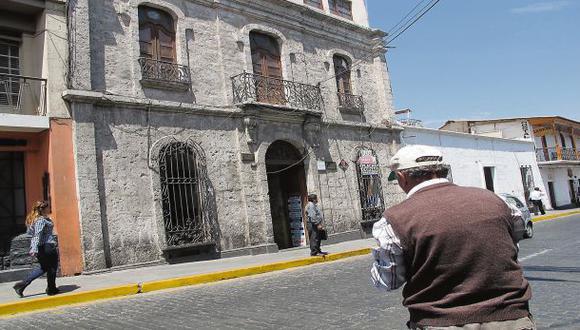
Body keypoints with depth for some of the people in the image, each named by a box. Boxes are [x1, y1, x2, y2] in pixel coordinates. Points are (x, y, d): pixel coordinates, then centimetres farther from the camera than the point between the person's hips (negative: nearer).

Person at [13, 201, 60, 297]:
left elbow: (30, 232, 20)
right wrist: (35, 249, -31)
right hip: (46, 247, -10)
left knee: (43, 268, 19)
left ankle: (22, 285, 14)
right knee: (52, 267, 6)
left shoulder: (34, 219, 12)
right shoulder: (41, 220, -17)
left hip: (40, 247, 10)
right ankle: (51, 289, 16)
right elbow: (37, 235, -26)